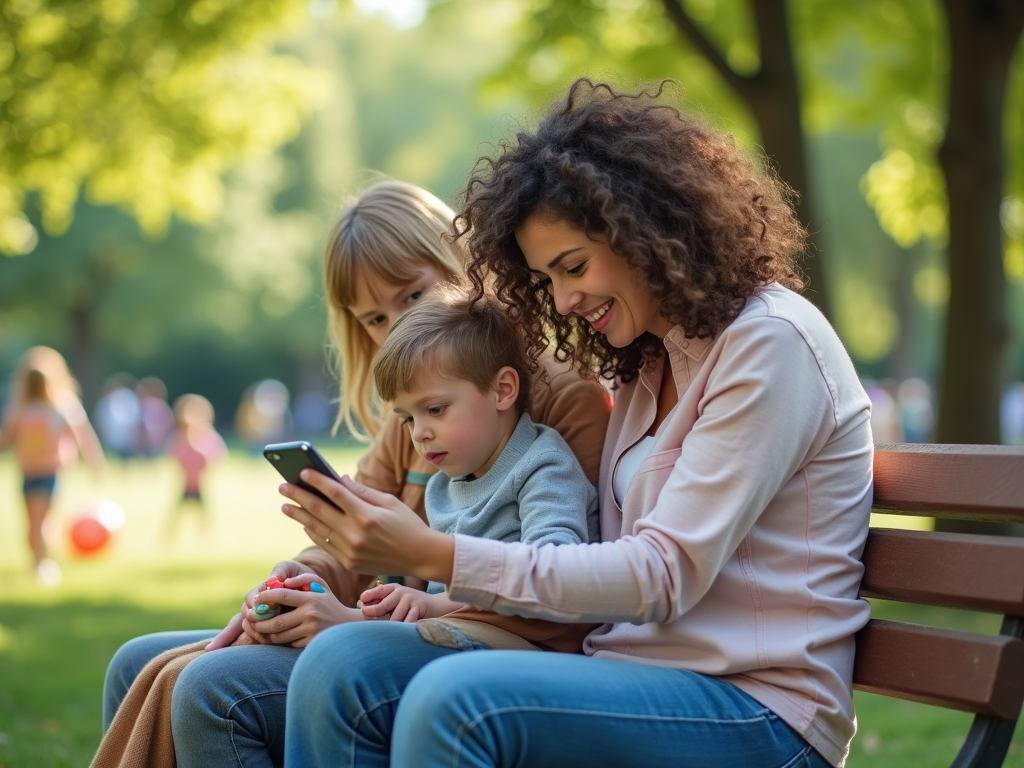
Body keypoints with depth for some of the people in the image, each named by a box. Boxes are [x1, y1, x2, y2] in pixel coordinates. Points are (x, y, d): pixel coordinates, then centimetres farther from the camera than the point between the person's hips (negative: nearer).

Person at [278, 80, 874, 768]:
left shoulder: (770, 341, -10)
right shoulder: (647, 368, 18)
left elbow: (663, 577, -17)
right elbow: (620, 576, 13)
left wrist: (436, 556, -20)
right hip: (641, 683, 8)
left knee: (456, 699, -32)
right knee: (342, 665, -11)